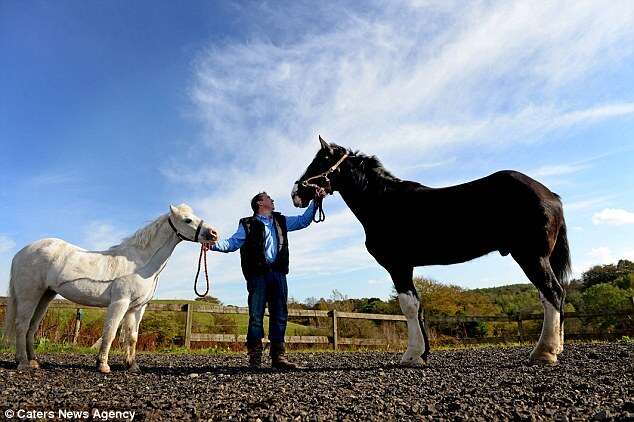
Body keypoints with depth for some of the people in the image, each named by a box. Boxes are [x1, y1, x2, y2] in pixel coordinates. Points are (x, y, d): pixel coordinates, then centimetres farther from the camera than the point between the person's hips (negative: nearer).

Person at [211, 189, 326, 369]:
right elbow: (233, 243, -1)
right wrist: (214, 244, -19)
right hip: (258, 274, -4)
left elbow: (304, 220, 26)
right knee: (256, 316, -6)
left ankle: (278, 356, 9)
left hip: (278, 273, 4)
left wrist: (316, 201, 18)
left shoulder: (281, 221, 21)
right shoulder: (248, 224, 8)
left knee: (280, 315, 3)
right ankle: (255, 358, 1)